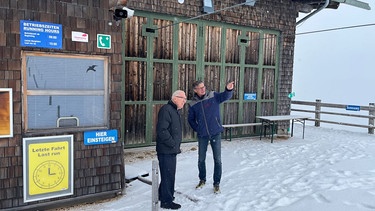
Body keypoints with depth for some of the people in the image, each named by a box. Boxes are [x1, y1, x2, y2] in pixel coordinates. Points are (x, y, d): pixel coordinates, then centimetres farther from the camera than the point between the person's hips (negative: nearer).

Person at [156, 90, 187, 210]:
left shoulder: (175, 111, 16)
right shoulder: (166, 110, -17)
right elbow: (161, 130, -25)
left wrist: (176, 145, 16)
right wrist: (173, 144, -19)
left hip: (172, 150, 10)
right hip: (166, 150, -10)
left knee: (169, 174, 19)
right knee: (168, 175, -2)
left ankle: (163, 195, 35)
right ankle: (166, 201, 10)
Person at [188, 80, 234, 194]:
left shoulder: (213, 96, -7)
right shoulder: (193, 104, -1)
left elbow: (225, 96, -25)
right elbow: (190, 119, 13)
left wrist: (228, 89, -46)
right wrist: (197, 129, 2)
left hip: (216, 133, -2)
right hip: (202, 135, 2)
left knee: (217, 160, 2)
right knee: (201, 160, 13)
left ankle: (217, 183, 17)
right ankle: (202, 180, 35)